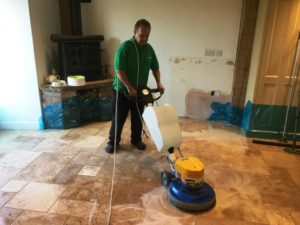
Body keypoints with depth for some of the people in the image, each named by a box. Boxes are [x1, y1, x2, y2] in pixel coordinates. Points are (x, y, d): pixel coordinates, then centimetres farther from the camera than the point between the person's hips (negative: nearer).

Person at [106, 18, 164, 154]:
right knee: (118, 118, 5)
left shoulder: (149, 49, 2)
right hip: (122, 90, -5)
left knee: (138, 119, 14)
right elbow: (119, 70, -21)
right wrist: (129, 87, -26)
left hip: (140, 91, 5)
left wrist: (158, 83, -5)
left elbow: (155, 68, 10)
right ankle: (113, 142, 22)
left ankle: (136, 140, 31)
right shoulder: (125, 47, -17)